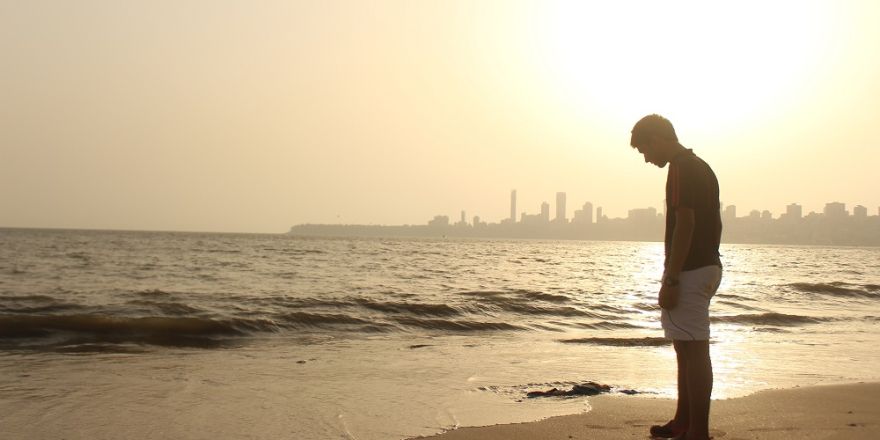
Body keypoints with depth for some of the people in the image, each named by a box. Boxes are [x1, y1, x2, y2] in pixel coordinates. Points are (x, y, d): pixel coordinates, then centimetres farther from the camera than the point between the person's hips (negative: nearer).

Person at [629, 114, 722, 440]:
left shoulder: (681, 169, -14)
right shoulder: (701, 167, 17)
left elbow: (684, 223, -21)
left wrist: (670, 280, -21)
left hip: (689, 271, -11)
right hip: (707, 267, 11)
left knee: (693, 350, -8)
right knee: (687, 348, 17)